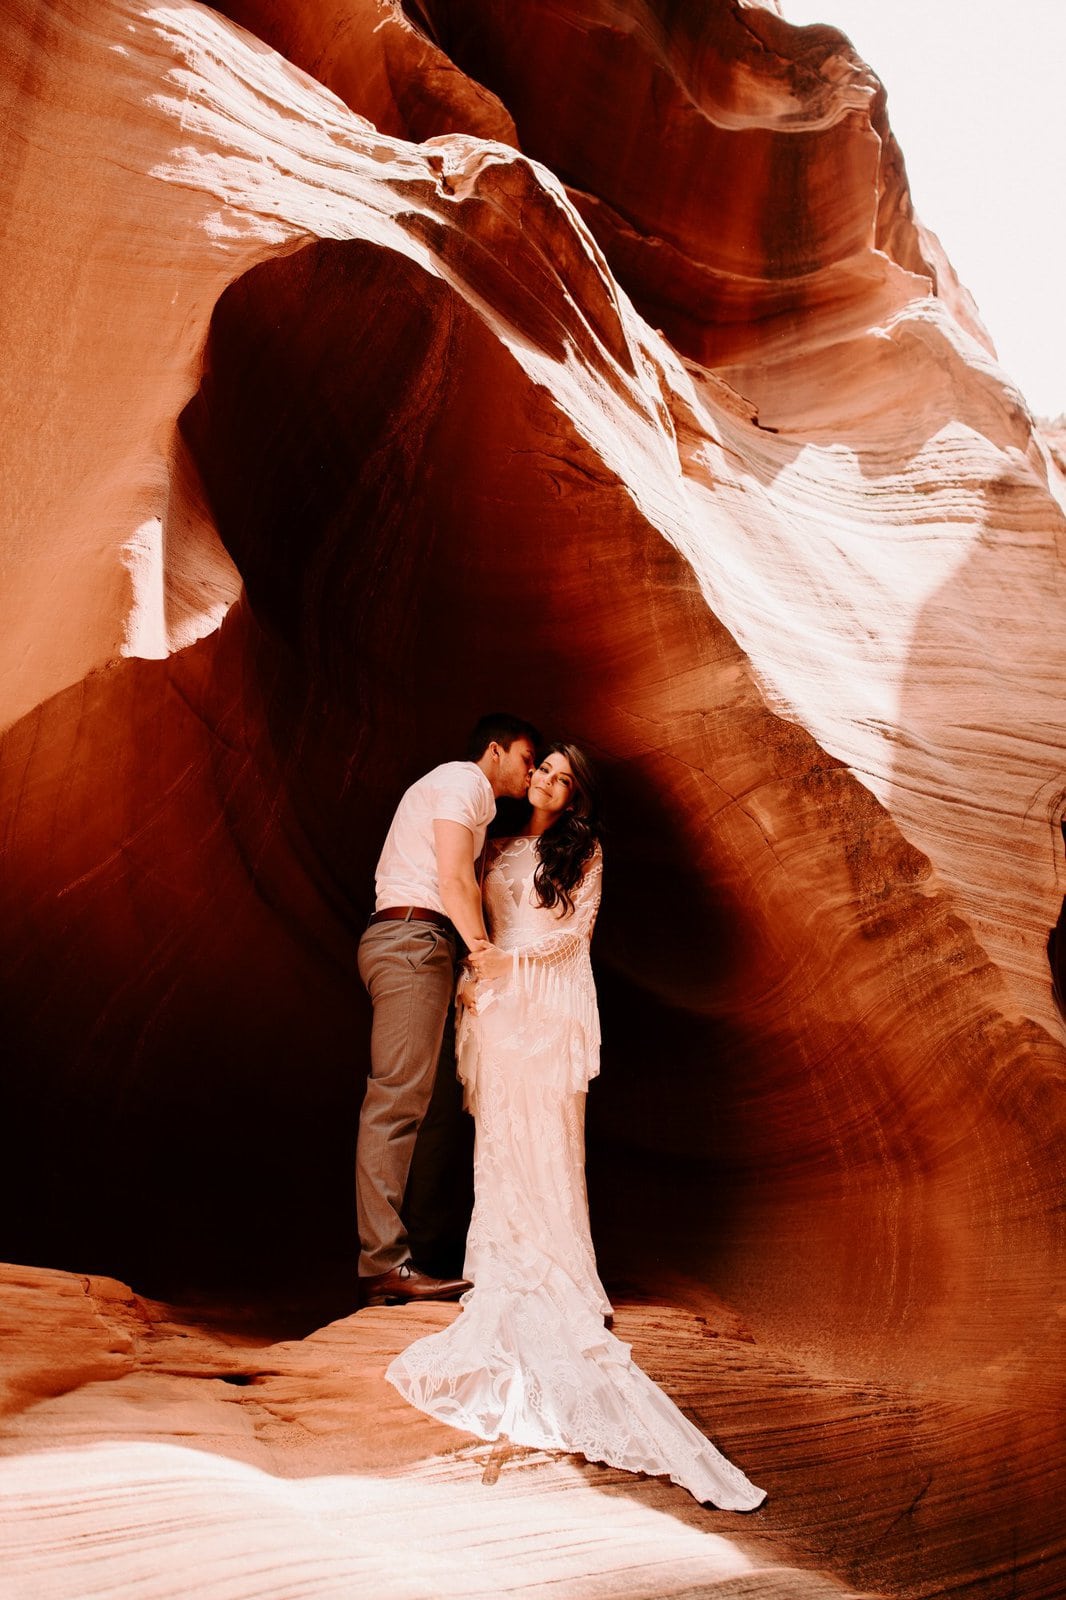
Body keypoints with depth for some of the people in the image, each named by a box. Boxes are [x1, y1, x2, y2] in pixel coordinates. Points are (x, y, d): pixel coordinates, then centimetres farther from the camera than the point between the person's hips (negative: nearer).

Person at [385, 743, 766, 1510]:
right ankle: (508, 1267, 3)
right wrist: (471, 974, -3)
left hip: (550, 1004, -3)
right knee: (498, 1135, 0)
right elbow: (478, 922, 16)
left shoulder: (582, 853, 7)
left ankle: (560, 1271, -3)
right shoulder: (499, 850, 17)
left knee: (548, 1137, -8)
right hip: (496, 1008, 4)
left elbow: (575, 929, -3)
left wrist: (514, 961, -14)